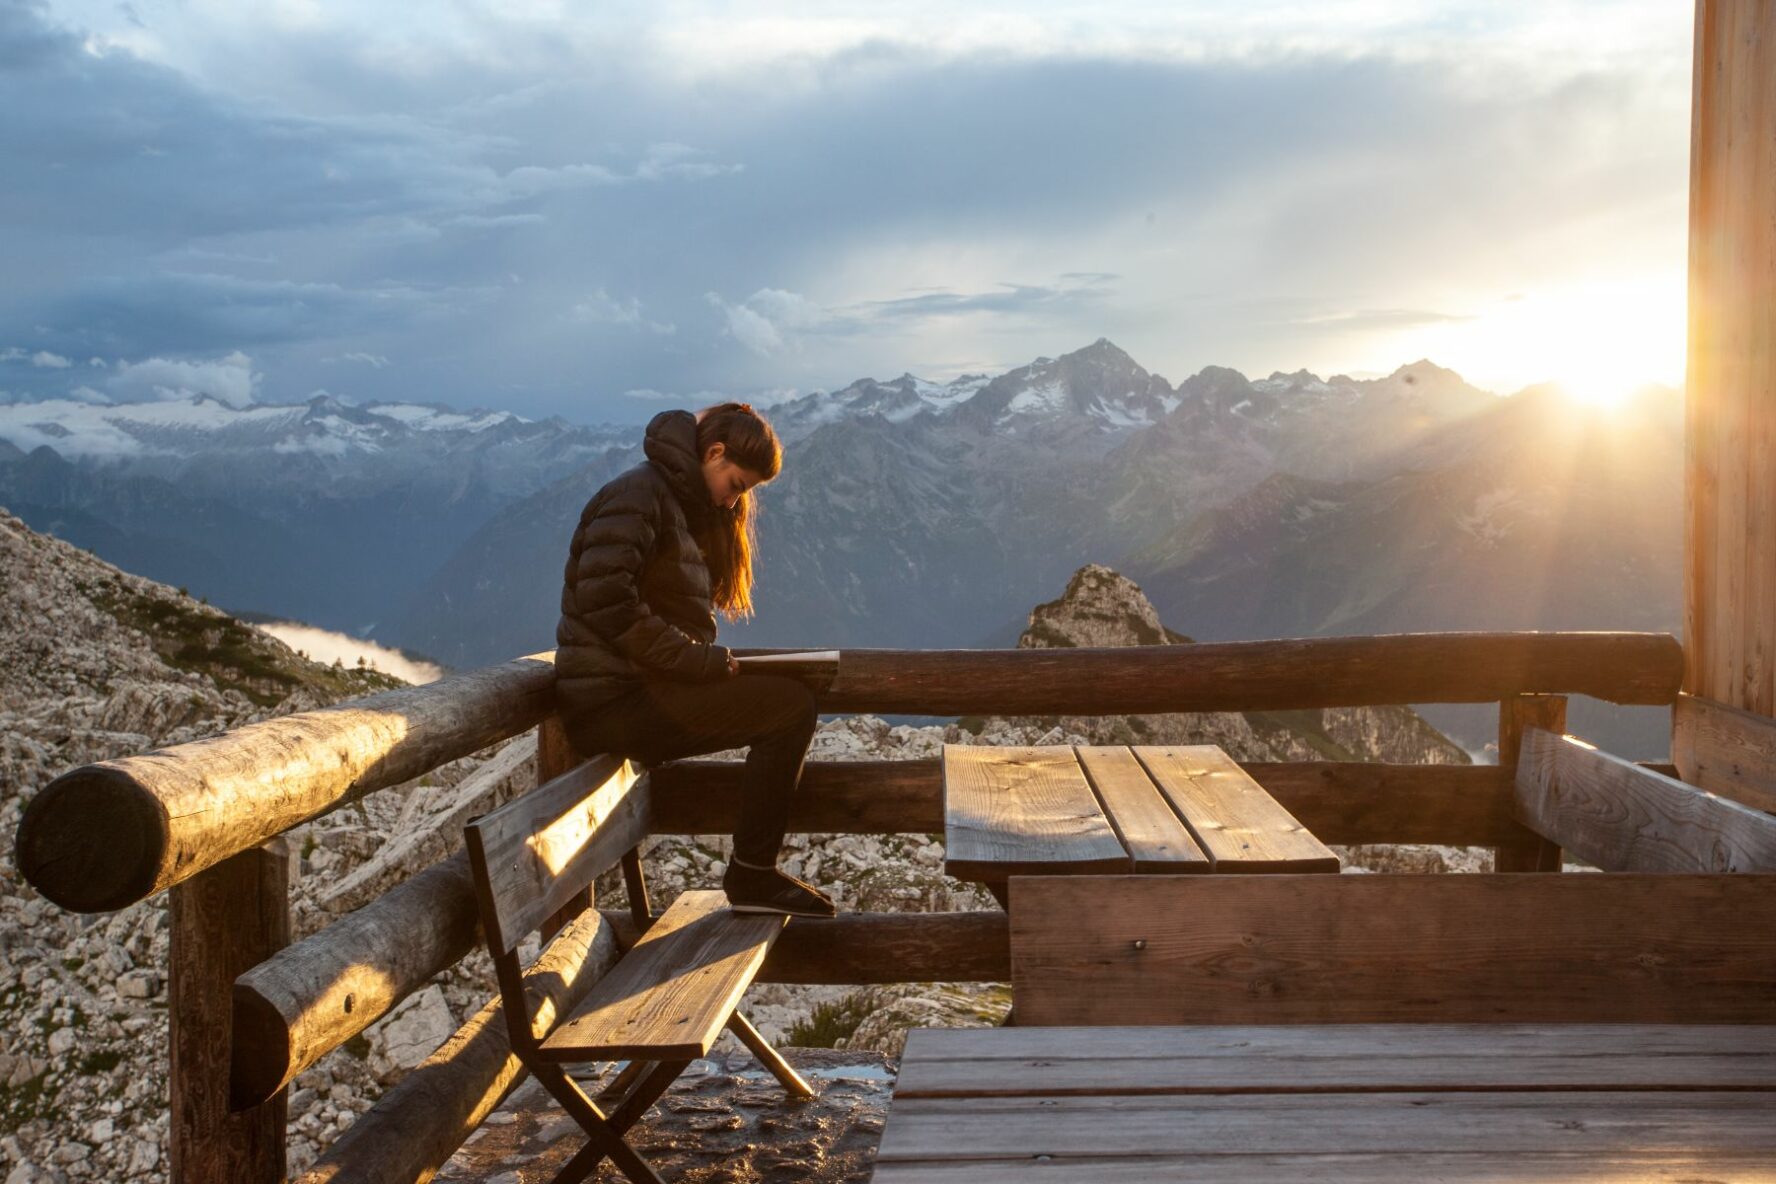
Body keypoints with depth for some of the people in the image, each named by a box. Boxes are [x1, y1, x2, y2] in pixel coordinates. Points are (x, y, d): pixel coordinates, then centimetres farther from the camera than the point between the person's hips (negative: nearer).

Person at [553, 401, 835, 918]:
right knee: (791, 706, -17)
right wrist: (709, 661, -18)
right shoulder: (638, 495, -10)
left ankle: (757, 872, 3)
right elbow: (608, 605, -22)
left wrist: (710, 660, 6)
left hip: (644, 688, 10)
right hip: (612, 700, -10)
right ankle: (751, 875, -10)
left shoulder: (683, 505, 20)